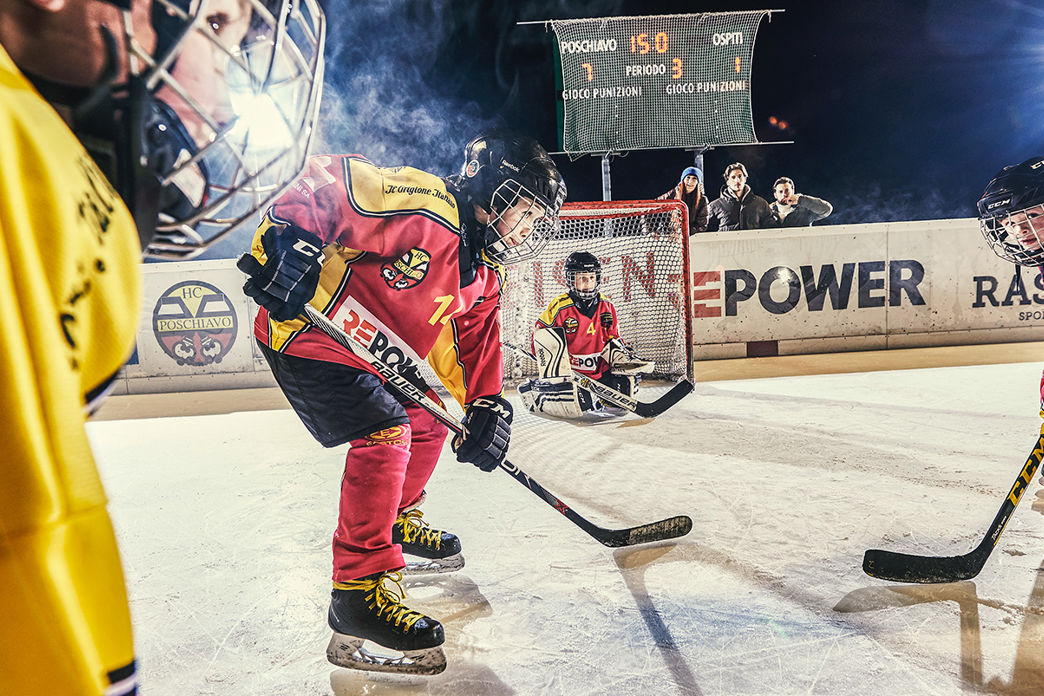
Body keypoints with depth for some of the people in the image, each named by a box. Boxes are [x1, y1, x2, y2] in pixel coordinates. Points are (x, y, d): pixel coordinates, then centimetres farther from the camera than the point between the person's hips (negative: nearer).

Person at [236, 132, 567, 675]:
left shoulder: (483, 274, 6)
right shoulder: (421, 204, -24)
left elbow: (475, 340, 11)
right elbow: (326, 180, -26)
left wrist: (487, 405, 1)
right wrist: (287, 242, -34)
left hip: (376, 357, 10)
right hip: (305, 336, -10)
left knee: (428, 425, 14)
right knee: (386, 430, -23)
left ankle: (397, 520, 38)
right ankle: (360, 588, -14)